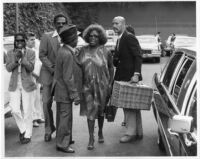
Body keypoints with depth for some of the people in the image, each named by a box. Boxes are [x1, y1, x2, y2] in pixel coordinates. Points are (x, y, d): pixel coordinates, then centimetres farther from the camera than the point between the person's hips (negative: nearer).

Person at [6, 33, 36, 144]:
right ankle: (23, 129, 21)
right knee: (15, 110, -5)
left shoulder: (30, 53, -2)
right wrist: (16, 59, -18)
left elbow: (31, 68, -11)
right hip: (14, 85, 2)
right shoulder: (10, 53, 6)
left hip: (27, 84, -2)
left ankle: (27, 135, 15)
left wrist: (22, 58, -23)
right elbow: (8, 68, -2)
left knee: (27, 111, 1)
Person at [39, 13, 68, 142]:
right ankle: (49, 128, 15)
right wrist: (52, 68, -11)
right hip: (49, 74, -1)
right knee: (47, 102, -2)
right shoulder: (47, 37, 0)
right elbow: (42, 55, -2)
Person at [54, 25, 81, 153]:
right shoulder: (68, 54, -23)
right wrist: (75, 95, -19)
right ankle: (62, 144, 10)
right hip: (65, 93, -10)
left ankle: (62, 139, 33)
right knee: (66, 117, 0)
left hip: (60, 92, 10)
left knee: (62, 117, 20)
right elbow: (68, 78, -23)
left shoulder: (62, 50, 7)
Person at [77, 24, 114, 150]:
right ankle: (91, 138, 5)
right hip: (87, 86, 1)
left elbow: (111, 68, 2)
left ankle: (100, 132, 36)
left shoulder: (105, 52, -4)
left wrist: (110, 84, -4)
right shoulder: (83, 50, 2)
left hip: (102, 86, -1)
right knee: (90, 111, -1)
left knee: (101, 110, 14)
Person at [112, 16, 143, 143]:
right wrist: (115, 60, 5)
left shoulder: (130, 38, -11)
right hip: (123, 77, 10)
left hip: (130, 77, -10)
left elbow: (138, 56, -18)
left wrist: (136, 74, -24)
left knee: (129, 105, -5)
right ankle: (138, 132, 23)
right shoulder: (120, 39, 18)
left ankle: (131, 133, 3)